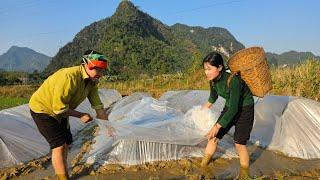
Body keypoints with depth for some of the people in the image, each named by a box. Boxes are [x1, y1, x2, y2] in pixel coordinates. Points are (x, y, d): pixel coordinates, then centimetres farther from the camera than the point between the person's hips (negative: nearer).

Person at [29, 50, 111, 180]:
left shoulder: (92, 81, -9)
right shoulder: (69, 77, -35)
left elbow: (97, 104, -5)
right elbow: (59, 107, -30)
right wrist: (80, 115, -20)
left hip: (61, 112, 8)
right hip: (42, 109, -8)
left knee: (66, 143, 13)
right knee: (59, 145, -11)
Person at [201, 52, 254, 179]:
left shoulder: (233, 80, -35)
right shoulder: (213, 79, -14)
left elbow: (234, 109, -31)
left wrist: (217, 126, -28)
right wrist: (208, 104, 28)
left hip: (245, 110, -6)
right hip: (229, 108, 6)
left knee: (239, 143, -5)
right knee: (213, 136, 6)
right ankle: (202, 166, 23)